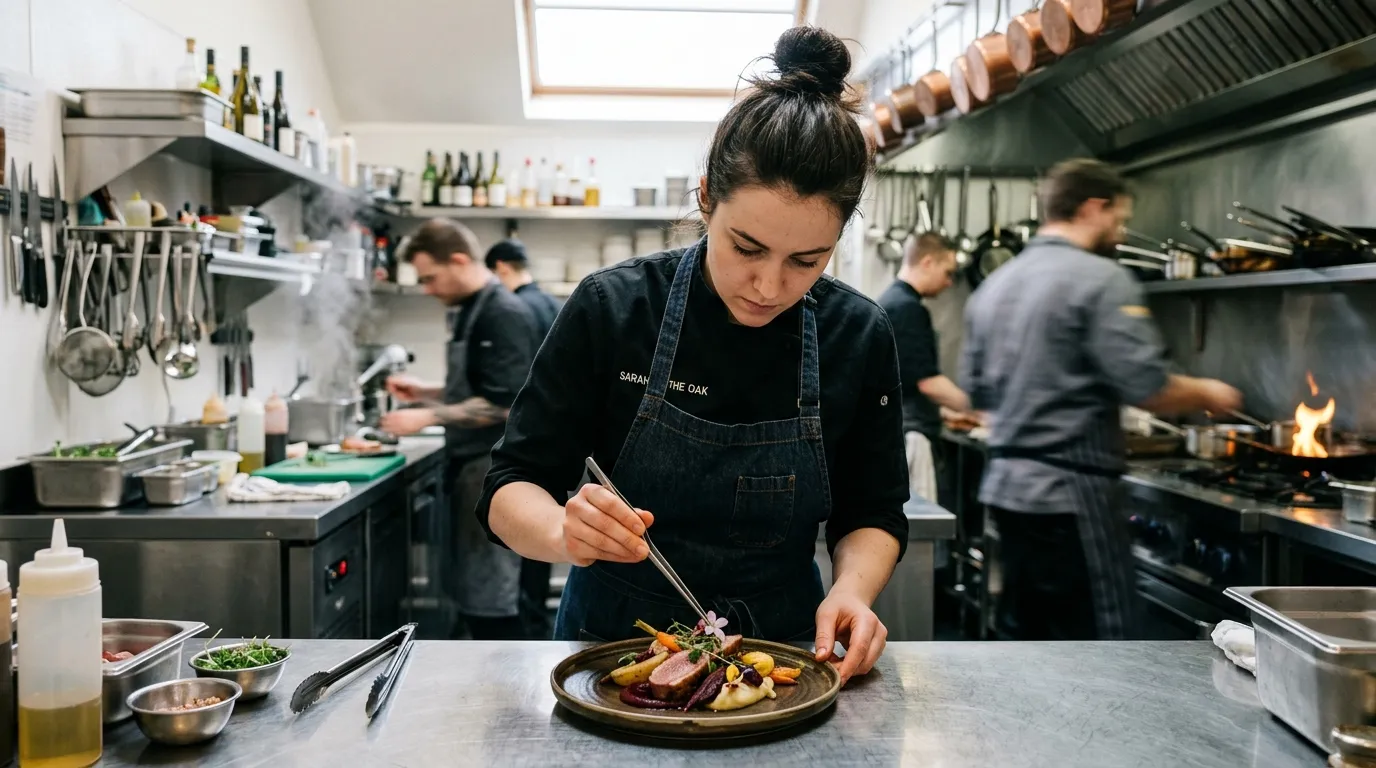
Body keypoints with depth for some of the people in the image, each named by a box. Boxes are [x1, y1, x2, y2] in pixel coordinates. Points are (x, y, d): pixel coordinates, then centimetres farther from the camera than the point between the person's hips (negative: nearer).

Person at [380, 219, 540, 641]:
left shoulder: (505, 315, -17)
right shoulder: (475, 311, 14)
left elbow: (502, 404, -23)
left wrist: (428, 416, -20)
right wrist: (424, 391, 12)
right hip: (476, 469, 10)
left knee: (489, 598, -5)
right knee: (479, 593, 16)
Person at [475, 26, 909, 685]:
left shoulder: (859, 336, -7)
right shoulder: (611, 309, -12)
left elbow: (872, 513, 4)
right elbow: (511, 490, -8)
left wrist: (852, 589, -18)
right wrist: (566, 531, -30)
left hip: (781, 648, 2)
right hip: (615, 638, -1)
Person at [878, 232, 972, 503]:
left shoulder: (889, 301, 16)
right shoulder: (908, 308, -15)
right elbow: (928, 382, -17)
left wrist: (941, 412, 26)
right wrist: (975, 408, -9)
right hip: (909, 433, -10)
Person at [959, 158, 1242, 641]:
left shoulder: (994, 284, 12)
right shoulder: (1101, 279, -11)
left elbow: (976, 391, 17)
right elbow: (1148, 389, -17)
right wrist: (1207, 394, 2)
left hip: (1004, 483, 9)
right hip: (1070, 492, -8)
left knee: (1027, 633, 17)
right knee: (1098, 638, -2)